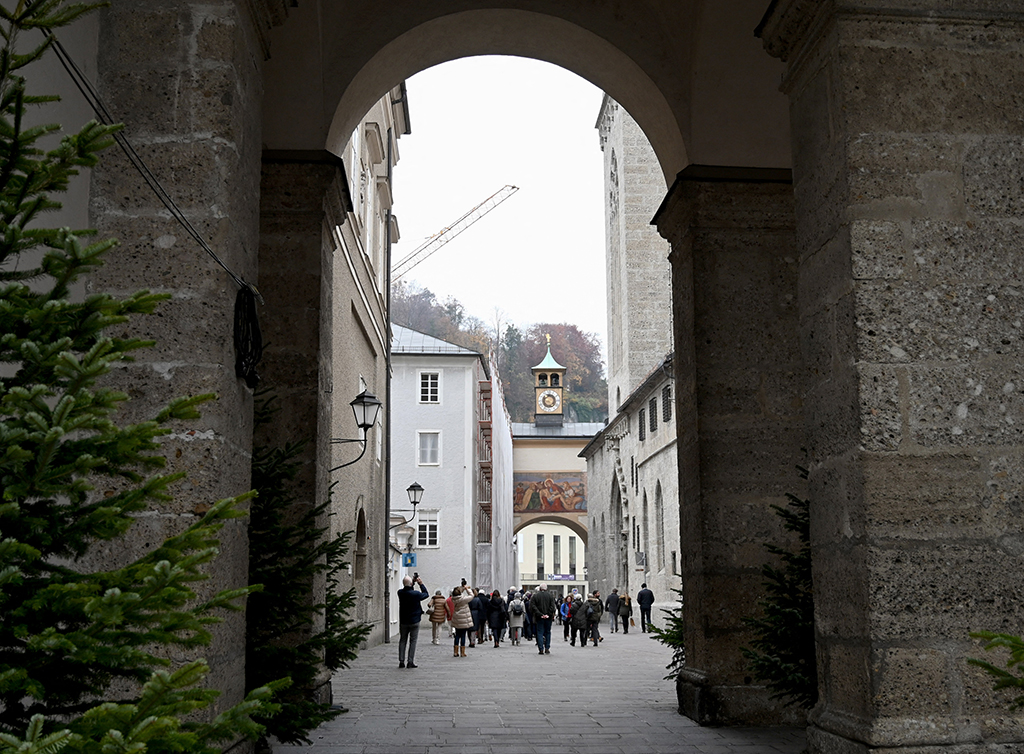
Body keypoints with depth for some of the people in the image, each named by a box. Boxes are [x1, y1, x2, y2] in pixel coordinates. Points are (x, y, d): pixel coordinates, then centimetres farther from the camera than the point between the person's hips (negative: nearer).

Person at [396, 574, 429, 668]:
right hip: (414, 622, -3)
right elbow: (426, 594, -1)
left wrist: (413, 582, 11)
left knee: (402, 641, 11)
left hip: (403, 622, 3)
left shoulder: (400, 593, -7)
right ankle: (411, 662, 0)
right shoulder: (416, 594, -18)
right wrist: (421, 583, 4)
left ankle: (401, 661, 8)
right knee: (413, 641, 4)